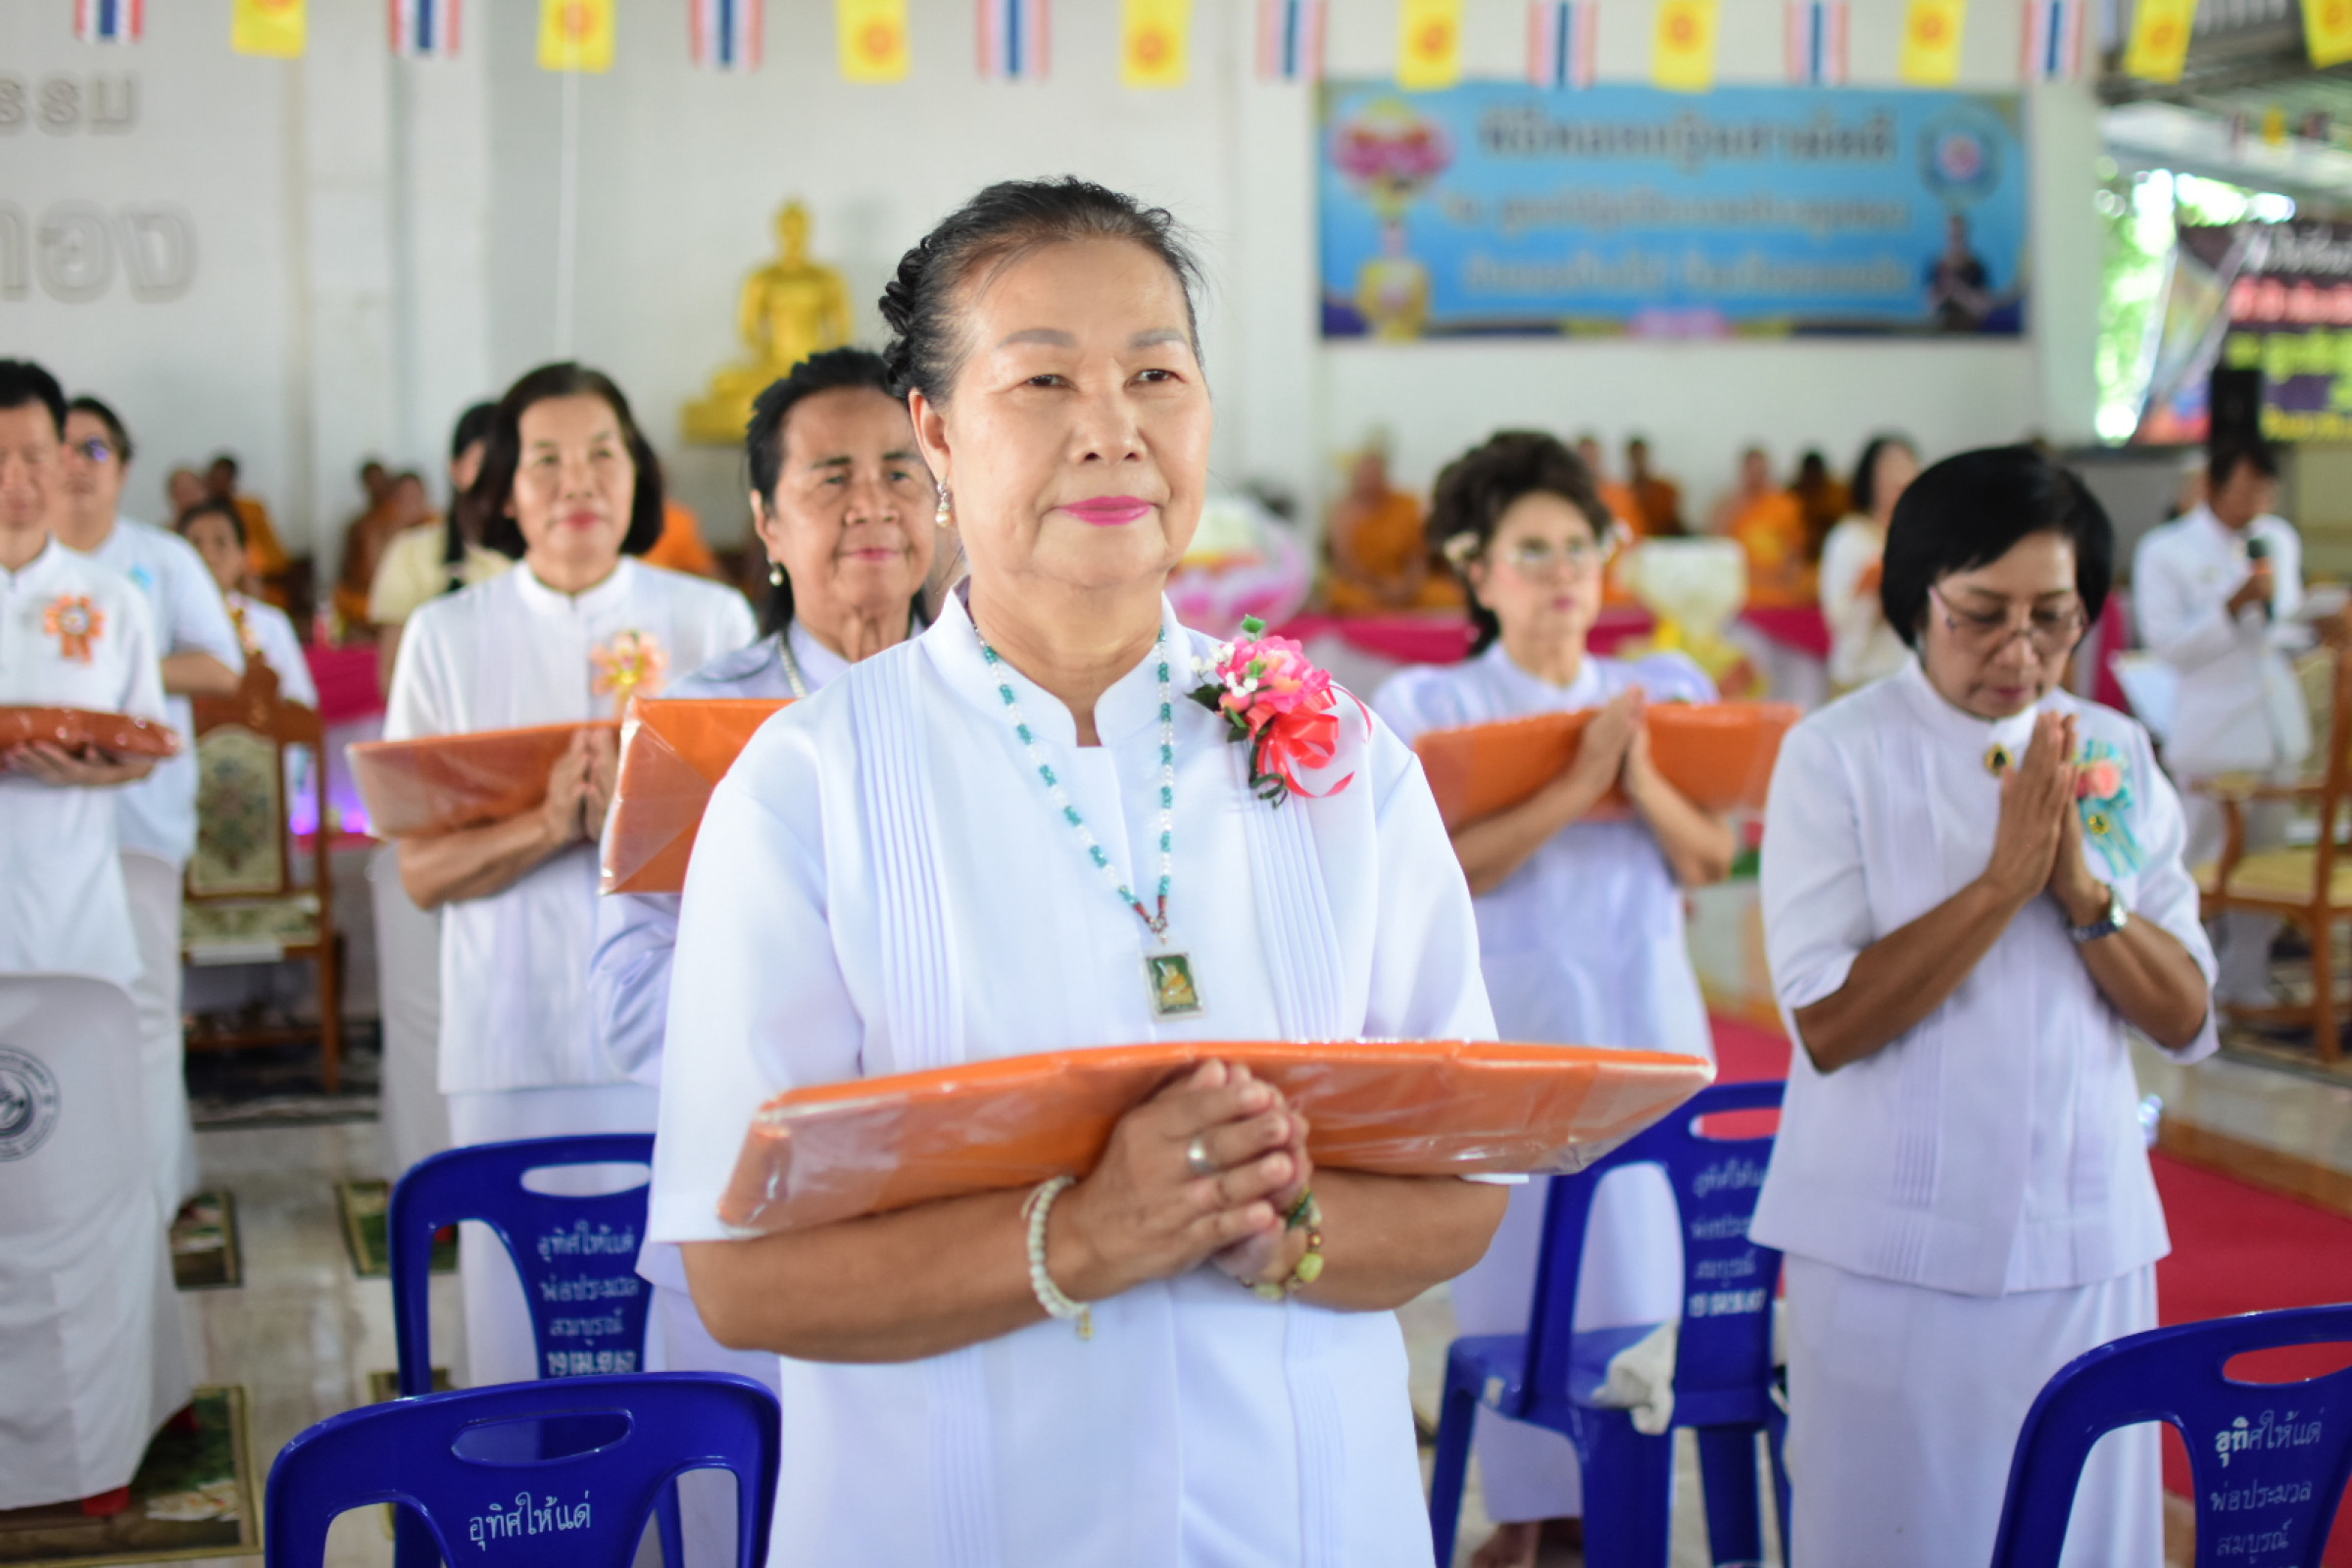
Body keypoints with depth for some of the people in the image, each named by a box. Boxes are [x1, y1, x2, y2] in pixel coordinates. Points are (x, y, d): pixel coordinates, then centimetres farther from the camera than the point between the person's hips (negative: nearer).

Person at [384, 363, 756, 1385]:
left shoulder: (712, 620, 8)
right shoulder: (450, 637, 7)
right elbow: (422, 871, 1)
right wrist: (555, 824, -17)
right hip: (519, 1032, 0)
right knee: (526, 1327, 0)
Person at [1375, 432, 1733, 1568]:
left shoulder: (1667, 693, 10)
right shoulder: (1429, 705, 0)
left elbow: (1709, 861, 2)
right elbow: (1438, 871, -14)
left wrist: (1643, 784, -16)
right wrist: (1577, 790, -19)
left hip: (1646, 1025, 3)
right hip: (1507, 1029, -3)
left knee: (1644, 1257, 3)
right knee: (1516, 1268, 0)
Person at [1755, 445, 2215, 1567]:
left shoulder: (2117, 758, 5)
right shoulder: (1836, 756, -7)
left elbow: (2186, 1019, 2)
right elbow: (1826, 1023, -16)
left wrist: (2084, 886, -14)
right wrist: (2005, 878, -20)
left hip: (2084, 1239, 4)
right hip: (1895, 1250, -4)